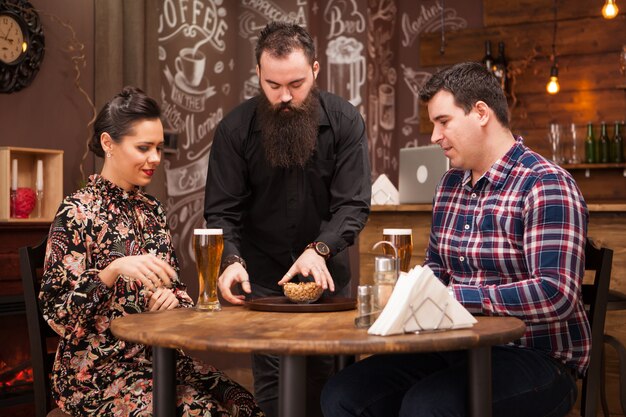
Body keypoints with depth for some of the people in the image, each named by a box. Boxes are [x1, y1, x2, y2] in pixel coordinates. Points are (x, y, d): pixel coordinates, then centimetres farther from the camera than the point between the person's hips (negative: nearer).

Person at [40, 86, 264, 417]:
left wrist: (172, 298, -8)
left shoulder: (152, 210, 11)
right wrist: (113, 270, -26)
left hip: (159, 354, 6)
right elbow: (56, 311, -12)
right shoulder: (77, 212, -7)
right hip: (98, 366, -6)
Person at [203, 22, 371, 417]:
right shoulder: (235, 128, -10)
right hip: (262, 278, 0)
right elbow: (222, 212, -10)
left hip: (327, 275, 1)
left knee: (328, 384, 6)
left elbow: (353, 205, -15)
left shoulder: (346, 121, -10)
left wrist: (319, 250, -32)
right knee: (272, 385, 1)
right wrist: (232, 260, -29)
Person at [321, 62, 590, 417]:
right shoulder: (451, 184, 13)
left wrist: (451, 295, -23)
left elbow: (555, 294, -23)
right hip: (460, 348, 7)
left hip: (536, 357, -7)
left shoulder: (545, 185, -12)